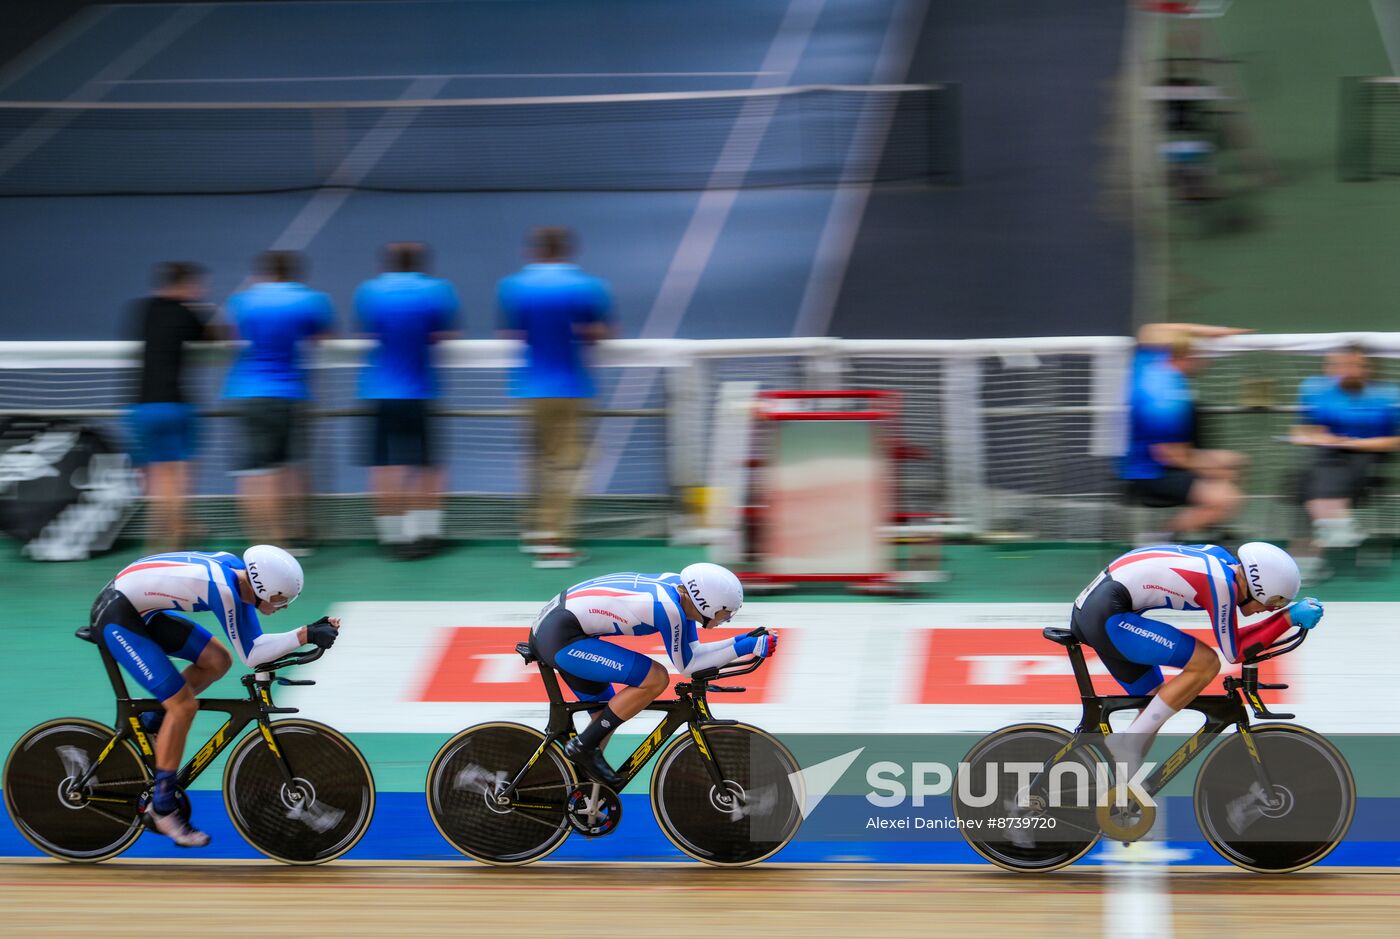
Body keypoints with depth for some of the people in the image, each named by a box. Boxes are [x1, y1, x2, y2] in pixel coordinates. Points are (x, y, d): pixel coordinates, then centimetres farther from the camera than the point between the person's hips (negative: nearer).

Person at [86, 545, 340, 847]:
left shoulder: (238, 570, -4)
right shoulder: (223, 589, -29)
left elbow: (253, 641, 4)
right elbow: (250, 656, -20)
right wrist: (305, 635, -24)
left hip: (143, 609, 9)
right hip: (115, 618, -9)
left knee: (217, 660, 6)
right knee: (183, 706, -11)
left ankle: (149, 722, 19)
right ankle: (162, 808, 0)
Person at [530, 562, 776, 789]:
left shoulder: (679, 587, 2)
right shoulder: (668, 607, -23)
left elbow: (692, 652, 12)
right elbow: (686, 666, -10)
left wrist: (742, 641, 4)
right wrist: (745, 647, -10)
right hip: (561, 639, -10)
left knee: (606, 718, 18)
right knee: (655, 678, -16)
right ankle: (583, 747, -7)